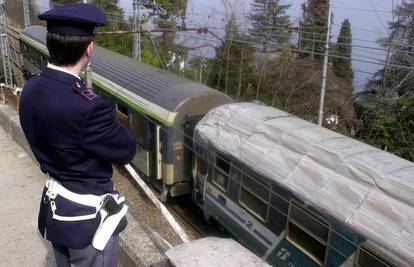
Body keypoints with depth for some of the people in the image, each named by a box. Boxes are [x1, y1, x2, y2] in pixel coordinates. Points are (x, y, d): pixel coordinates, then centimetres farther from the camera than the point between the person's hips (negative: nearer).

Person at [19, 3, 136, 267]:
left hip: (54, 208, 8)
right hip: (86, 218, -7)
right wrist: (115, 126, 0)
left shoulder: (31, 88, -7)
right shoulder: (87, 106, -33)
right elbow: (127, 150, -18)